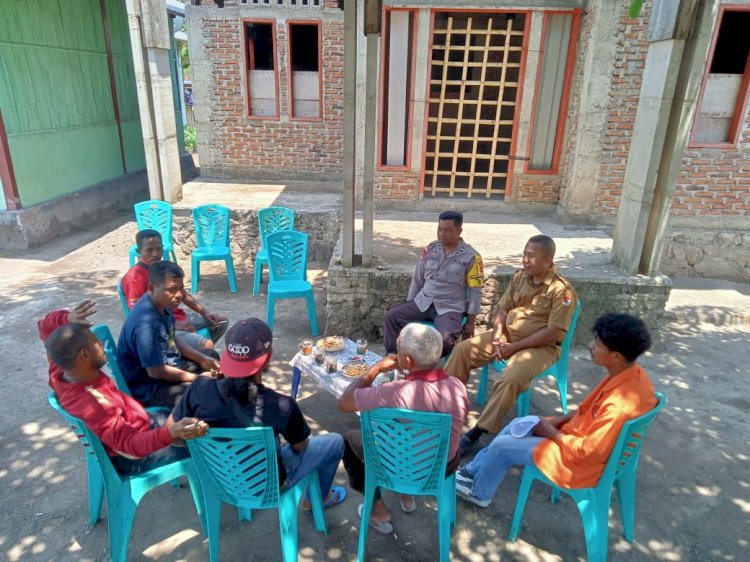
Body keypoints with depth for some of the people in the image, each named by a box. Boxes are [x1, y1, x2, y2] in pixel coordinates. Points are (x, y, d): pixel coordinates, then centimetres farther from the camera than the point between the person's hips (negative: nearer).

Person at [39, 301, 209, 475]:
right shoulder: (92, 405, -40)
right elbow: (129, 444, -41)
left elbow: (45, 327, -1)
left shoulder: (59, 372, -14)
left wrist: (67, 318, -23)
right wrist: (172, 433, -58)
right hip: (136, 457, -9)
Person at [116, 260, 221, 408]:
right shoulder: (146, 324, -33)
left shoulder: (161, 303, -5)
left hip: (166, 364, 10)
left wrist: (203, 359, 2)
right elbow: (156, 372, -28)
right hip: (148, 385, -10)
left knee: (212, 355, 20)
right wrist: (198, 378, -18)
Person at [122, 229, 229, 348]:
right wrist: (173, 324, -24)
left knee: (223, 321, 14)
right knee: (207, 346, -28)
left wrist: (205, 312, 8)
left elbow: (182, 293, 19)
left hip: (179, 317, 9)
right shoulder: (135, 277, -16)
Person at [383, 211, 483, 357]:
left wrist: (470, 321, -5)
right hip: (423, 302, 4)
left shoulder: (471, 256, -7)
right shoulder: (429, 249, 5)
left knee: (445, 340, -31)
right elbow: (417, 280, 13)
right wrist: (408, 305, 12)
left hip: (450, 308, -4)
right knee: (391, 316, -13)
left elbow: (475, 291, -3)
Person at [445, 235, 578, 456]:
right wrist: (497, 336, -10)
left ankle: (476, 432, -23)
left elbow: (553, 333, -21)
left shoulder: (561, 290, -18)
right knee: (463, 350, -5)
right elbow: (503, 309, 8)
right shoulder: (519, 276, 2)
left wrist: (515, 347, -21)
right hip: (507, 335, 7)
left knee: (511, 380, -33)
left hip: (540, 346, -7)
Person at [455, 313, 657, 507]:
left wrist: (552, 433, -15)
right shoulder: (630, 373, -8)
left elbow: (590, 451, -28)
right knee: (518, 425, 17)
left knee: (501, 446, 0)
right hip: (581, 435, 9)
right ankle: (474, 470, 33)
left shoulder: (620, 403, -36)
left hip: (581, 461, -9)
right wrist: (559, 420, -1)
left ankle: (479, 492, 28)